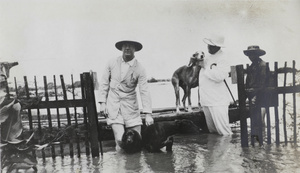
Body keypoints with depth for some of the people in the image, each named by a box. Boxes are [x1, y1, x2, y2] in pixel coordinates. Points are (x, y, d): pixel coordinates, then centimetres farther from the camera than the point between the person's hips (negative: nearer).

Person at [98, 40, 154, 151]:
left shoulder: (139, 69, -4)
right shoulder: (112, 63, 2)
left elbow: (144, 91, -9)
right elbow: (104, 83, 9)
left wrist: (148, 114, -15)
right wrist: (102, 103, 1)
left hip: (130, 107, 0)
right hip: (113, 105, 0)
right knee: (120, 140, -13)